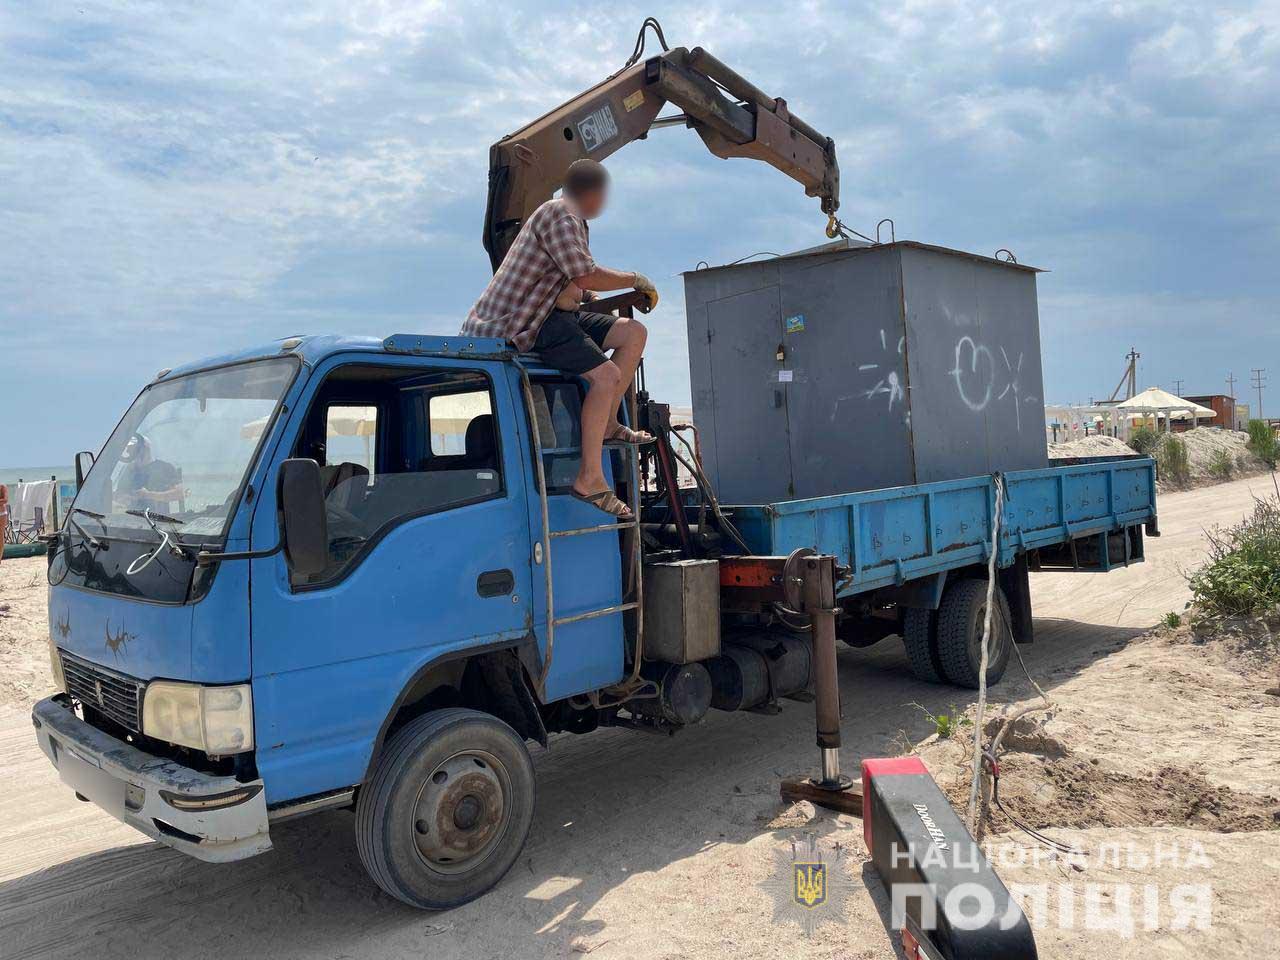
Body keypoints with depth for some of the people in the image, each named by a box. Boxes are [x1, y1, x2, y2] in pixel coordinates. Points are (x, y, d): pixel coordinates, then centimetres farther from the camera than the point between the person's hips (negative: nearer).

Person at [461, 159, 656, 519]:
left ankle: (608, 423, 7)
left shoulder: (573, 220, 20)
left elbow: (577, 282, 21)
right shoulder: (558, 215, -13)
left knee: (634, 333, 3)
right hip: (534, 319, -10)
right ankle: (590, 478, -22)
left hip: (559, 309, 10)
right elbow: (586, 277, -21)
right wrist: (636, 280, -7)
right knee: (606, 375, -24)